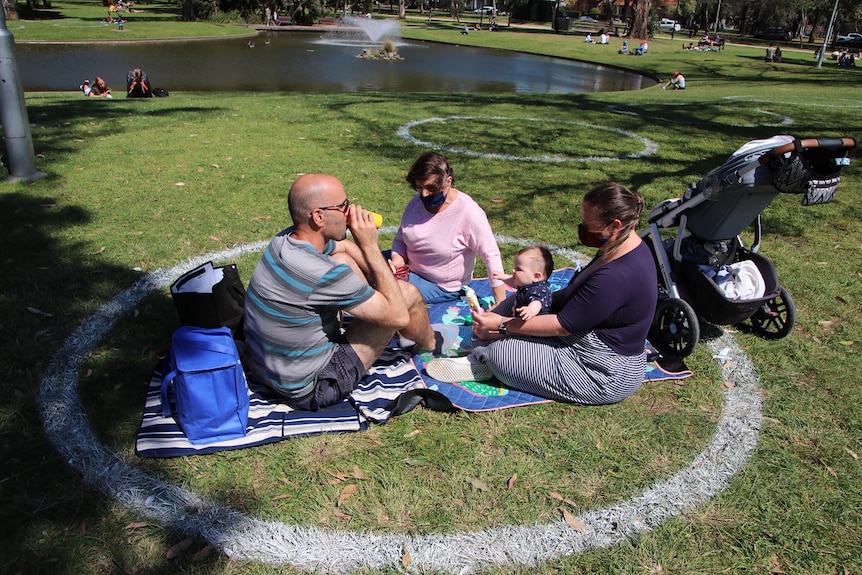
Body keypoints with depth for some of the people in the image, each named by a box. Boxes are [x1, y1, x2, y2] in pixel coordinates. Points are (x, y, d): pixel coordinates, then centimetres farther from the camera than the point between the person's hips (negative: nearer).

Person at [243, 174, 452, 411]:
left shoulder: (286, 239, -6)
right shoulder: (323, 275, -33)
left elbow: (346, 246, 16)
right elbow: (398, 315, -21)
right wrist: (370, 246, -20)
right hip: (310, 391, -8)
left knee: (345, 257, 12)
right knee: (408, 294, -9)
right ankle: (430, 343, 28)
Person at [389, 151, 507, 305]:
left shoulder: (468, 212, -24)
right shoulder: (416, 202, -6)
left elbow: (491, 256, -23)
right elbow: (400, 240, 4)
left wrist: (501, 304, -25)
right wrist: (397, 261, -19)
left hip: (441, 286, -6)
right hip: (409, 269, 6)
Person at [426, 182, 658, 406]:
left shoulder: (617, 276, -33)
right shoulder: (628, 246, -2)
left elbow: (563, 326, -25)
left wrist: (502, 325, -17)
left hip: (604, 374, -10)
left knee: (500, 352, -13)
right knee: (517, 302, 6)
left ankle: (482, 359, 18)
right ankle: (479, 359, 3)